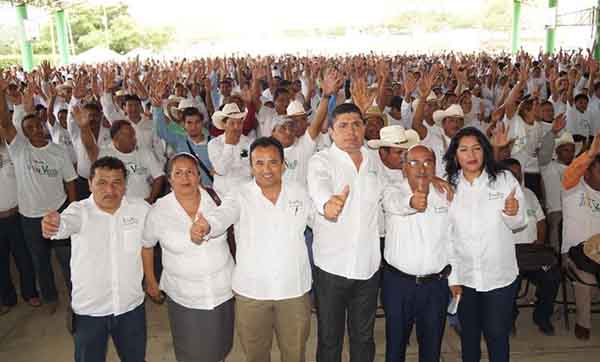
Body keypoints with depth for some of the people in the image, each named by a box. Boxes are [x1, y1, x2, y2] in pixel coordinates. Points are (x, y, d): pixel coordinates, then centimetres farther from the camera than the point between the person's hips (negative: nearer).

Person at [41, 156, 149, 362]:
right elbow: (66, 222, -35)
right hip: (88, 310, -1)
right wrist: (53, 223, -56)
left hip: (131, 306, 2)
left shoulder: (141, 209, -7)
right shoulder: (79, 211, -13)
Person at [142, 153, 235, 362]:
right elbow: (147, 246, 4)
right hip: (183, 298, -1)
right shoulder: (158, 212, -11)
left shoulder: (216, 201, -9)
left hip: (224, 292, 2)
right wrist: (151, 282, 11)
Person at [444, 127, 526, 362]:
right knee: (469, 334, 16)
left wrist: (513, 214, -23)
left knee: (497, 334, 7)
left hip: (500, 275, -1)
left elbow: (517, 224, 0)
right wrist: (452, 277, -2)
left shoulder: (505, 180, -5)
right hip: (464, 276, 1)